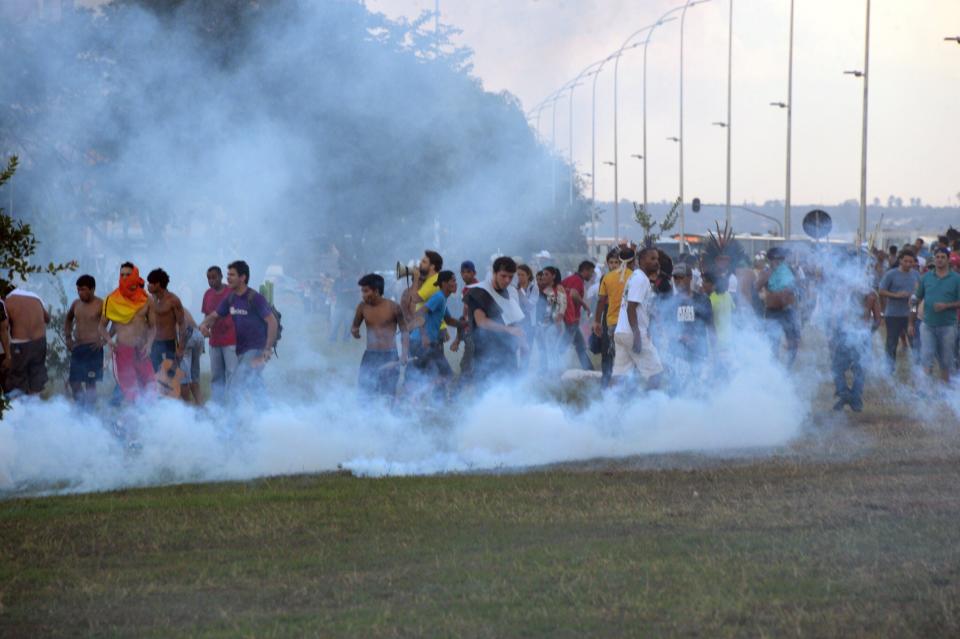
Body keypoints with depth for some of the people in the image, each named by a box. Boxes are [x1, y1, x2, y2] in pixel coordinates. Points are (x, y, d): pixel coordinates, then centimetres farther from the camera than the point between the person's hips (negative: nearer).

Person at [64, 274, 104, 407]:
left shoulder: (101, 305, -7)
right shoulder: (76, 304, 10)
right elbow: (68, 318, 29)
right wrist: (67, 337, 17)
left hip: (92, 348, -6)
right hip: (77, 347, 6)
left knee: (90, 382, -5)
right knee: (74, 381, 4)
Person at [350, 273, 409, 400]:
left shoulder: (393, 307, -6)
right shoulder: (363, 307, 4)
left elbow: (404, 331, 1)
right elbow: (355, 326, 18)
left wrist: (405, 354, -12)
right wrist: (354, 331, -8)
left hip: (389, 357, -3)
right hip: (370, 356, 3)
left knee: (388, 396, -5)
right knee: (364, 393, -2)